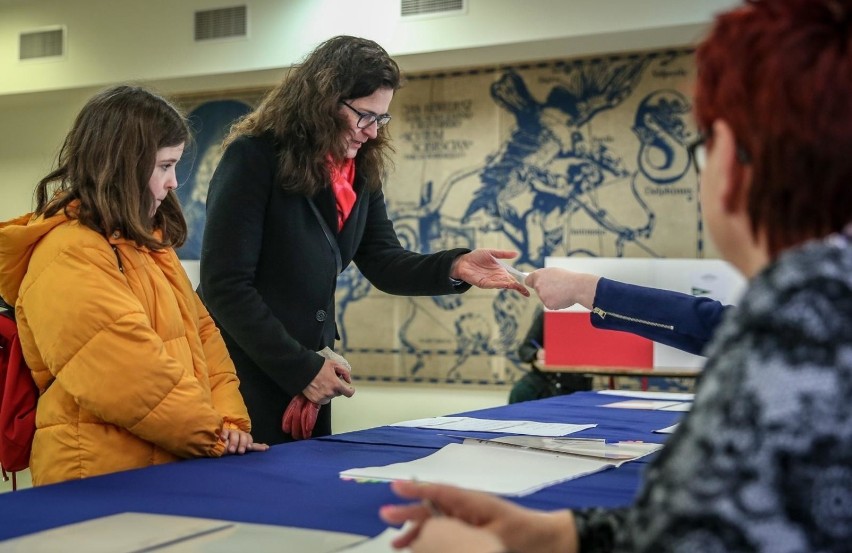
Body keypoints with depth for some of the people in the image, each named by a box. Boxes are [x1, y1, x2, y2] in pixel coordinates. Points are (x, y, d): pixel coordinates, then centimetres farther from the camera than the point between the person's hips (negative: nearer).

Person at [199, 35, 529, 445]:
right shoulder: (253, 158, -17)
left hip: (311, 371, 7)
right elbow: (224, 285, -20)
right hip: (245, 374, -7)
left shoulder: (360, 172, 5)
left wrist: (453, 268, -19)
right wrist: (301, 368, -18)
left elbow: (384, 263, 1)